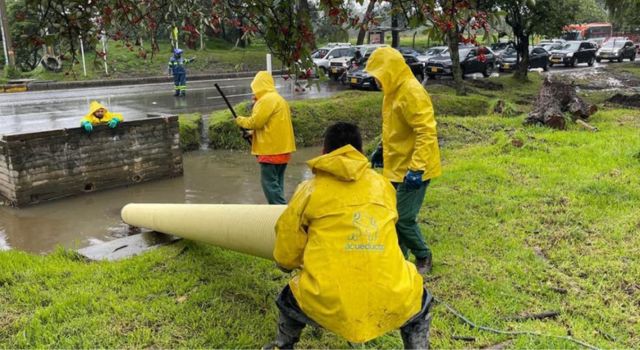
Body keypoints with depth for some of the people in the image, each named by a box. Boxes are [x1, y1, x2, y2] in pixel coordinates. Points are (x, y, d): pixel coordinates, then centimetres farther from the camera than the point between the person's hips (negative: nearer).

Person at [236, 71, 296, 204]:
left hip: (272, 150, -10)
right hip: (282, 148, 10)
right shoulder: (278, 98, 18)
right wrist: (253, 134, 17)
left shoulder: (266, 100, -14)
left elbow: (256, 122, -16)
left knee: (269, 182, -6)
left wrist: (240, 120, 2)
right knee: (276, 182, 14)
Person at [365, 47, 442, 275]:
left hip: (413, 170, -9)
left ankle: (423, 257, 19)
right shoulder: (394, 91, 10)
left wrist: (416, 168, -29)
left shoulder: (412, 93, -21)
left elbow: (427, 132, -26)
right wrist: (382, 150, 23)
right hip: (397, 167, 9)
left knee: (403, 218, -4)